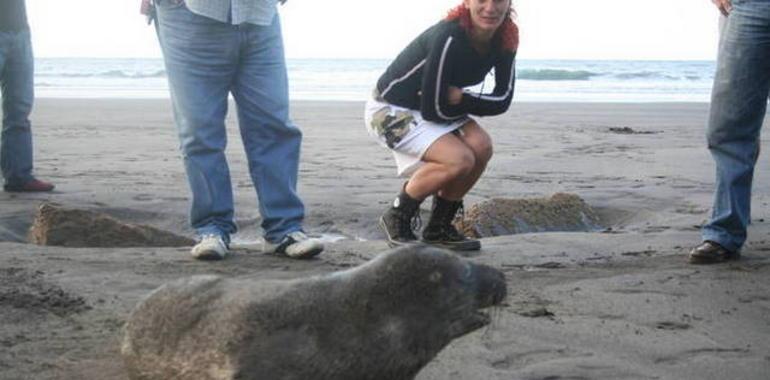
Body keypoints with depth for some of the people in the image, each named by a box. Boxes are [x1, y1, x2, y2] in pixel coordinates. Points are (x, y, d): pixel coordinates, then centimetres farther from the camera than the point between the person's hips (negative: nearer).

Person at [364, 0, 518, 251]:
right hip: (390, 110, -8)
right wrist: (468, 103, -11)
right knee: (459, 160, -25)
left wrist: (459, 97, -19)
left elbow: (502, 101, -5)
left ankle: (438, 228, 1)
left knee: (481, 146, -17)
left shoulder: (505, 41, -8)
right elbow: (432, 110, -28)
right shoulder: (448, 39, -31)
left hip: (431, 109, 8)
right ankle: (396, 219, -3)